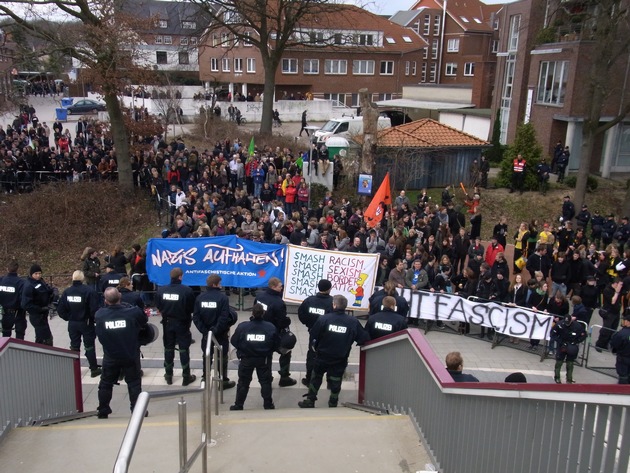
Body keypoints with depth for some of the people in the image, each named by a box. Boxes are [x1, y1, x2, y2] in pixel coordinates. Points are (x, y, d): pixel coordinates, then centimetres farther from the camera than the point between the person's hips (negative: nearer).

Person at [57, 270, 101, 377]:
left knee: (74, 346, 16)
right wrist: (94, 319, -4)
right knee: (89, 346, 7)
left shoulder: (67, 292, -4)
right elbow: (94, 308, -22)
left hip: (72, 324, 4)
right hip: (86, 323, -4)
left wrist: (68, 318, 12)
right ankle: (94, 369, 12)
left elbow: (60, 309, -2)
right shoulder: (89, 291, -20)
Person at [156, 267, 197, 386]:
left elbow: (159, 307, 3)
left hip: (167, 323, 3)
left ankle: (168, 375, 26)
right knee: (184, 349, 7)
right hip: (182, 323, -3)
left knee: (168, 349, 16)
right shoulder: (187, 290, -19)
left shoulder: (161, 290, -8)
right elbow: (192, 309, -10)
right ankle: (186, 377, 13)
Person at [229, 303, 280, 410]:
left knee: (243, 382, 14)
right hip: (264, 359, 0)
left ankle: (238, 405, 22)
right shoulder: (271, 327, -16)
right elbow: (276, 344, -6)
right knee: (265, 381, 15)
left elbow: (234, 341, -7)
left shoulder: (242, 326, -18)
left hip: (246, 359, 0)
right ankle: (268, 404, 21)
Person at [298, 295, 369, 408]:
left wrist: (313, 346, 10)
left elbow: (313, 336, -10)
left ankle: (310, 401, 28)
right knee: (335, 383, 13)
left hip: (322, 357, 0)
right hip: (340, 360, 0)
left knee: (316, 379, 19)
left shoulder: (324, 319, -16)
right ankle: (333, 405, 22)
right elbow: (364, 339, -7)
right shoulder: (353, 322, -12)